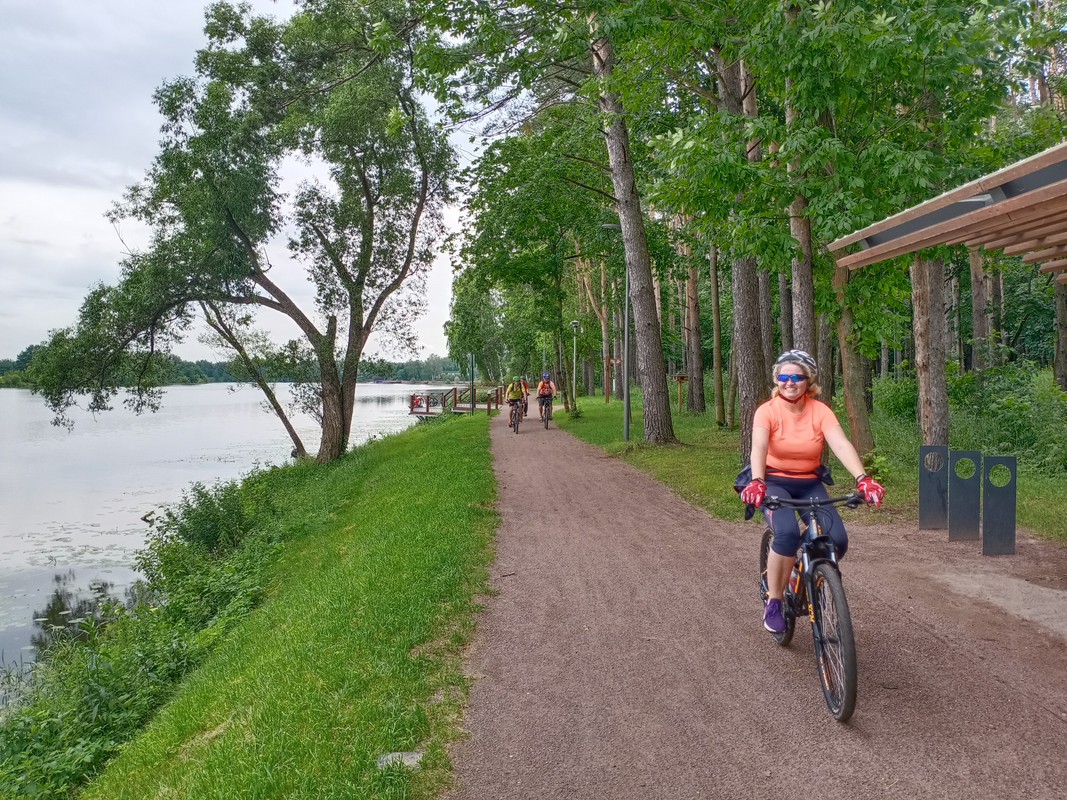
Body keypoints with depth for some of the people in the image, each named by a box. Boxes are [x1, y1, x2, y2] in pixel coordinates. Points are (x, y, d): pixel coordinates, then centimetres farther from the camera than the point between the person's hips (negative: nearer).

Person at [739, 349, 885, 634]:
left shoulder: (820, 411, -7)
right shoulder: (767, 411, -12)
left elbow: (841, 444, -22)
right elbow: (758, 447, -28)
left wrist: (863, 479, -39)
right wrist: (756, 482, -47)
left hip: (810, 484, 3)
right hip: (774, 482, -3)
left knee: (837, 541, -18)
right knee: (788, 534, -31)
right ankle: (773, 603, -10)